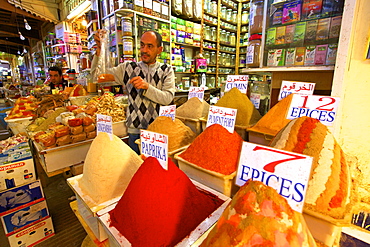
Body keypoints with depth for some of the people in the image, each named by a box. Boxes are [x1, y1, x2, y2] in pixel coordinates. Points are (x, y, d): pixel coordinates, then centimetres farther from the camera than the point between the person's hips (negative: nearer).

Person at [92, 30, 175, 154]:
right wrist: (100, 50, -10)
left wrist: (147, 87, -21)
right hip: (135, 131, 1)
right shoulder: (128, 68, 7)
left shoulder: (166, 70, 4)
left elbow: (168, 98, -8)